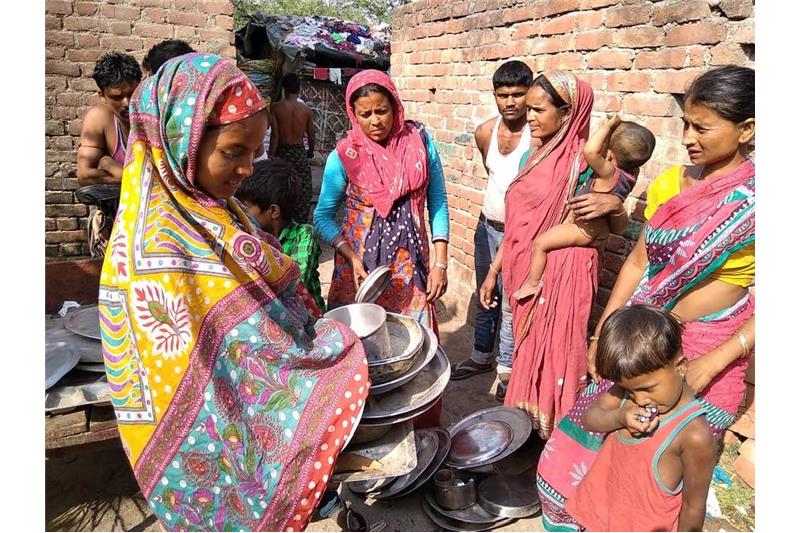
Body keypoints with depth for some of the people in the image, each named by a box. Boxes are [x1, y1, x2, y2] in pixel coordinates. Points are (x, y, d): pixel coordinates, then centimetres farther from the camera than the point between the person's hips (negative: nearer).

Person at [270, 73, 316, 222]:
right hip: (300, 152, 0)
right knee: (303, 191, 9)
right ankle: (301, 222, 12)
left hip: (282, 151, 0)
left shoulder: (276, 107, -6)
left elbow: (275, 134, -10)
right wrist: (311, 151, 22)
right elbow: (311, 135, 4)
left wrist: (271, 157, -5)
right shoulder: (306, 110, -2)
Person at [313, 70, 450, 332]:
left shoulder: (419, 140, -3)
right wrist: (351, 257, -15)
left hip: (411, 261, 2)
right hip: (361, 264, -1)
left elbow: (437, 201, 1)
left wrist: (440, 262, -4)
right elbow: (323, 216, -1)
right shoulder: (344, 156, -8)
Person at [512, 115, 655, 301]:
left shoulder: (610, 174, -34)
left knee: (540, 243, -6)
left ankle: (532, 284, 6)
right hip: (599, 228, 9)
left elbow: (590, 151, -50)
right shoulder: (631, 172, -10)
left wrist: (607, 126, -36)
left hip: (585, 229, -9)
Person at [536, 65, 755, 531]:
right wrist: (603, 332, 4)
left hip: (707, 353, -5)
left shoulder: (752, 201, -12)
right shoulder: (670, 182, 3)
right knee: (590, 445, 12)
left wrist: (710, 365, -19)